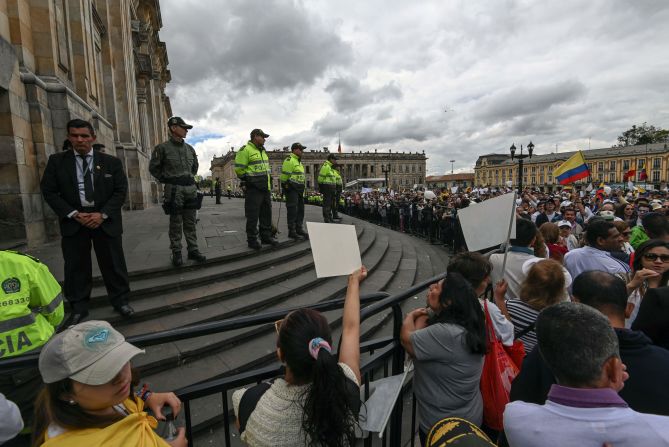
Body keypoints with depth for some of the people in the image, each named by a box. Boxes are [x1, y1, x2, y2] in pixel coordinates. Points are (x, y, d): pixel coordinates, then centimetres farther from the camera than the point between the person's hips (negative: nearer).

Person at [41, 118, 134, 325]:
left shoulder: (111, 162, 0)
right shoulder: (56, 161, 2)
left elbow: (121, 190, -2)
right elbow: (49, 191, 0)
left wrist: (102, 214, -12)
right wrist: (74, 214, -12)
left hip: (105, 219, 0)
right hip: (73, 220, 1)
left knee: (113, 263, 6)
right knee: (76, 266, 7)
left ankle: (120, 301, 20)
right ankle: (78, 307, 21)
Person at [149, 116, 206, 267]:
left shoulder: (189, 148, 11)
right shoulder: (162, 147, -4)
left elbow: (195, 165, 27)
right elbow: (153, 168, 4)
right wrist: (167, 181, 4)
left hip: (191, 188, 5)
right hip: (174, 189, -5)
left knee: (190, 222, 8)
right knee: (175, 223, 0)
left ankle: (193, 250, 15)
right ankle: (176, 253, 9)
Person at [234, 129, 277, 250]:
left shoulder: (262, 151, 18)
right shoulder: (246, 150, -9)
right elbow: (239, 169, -11)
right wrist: (247, 180, -2)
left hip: (266, 188, 9)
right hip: (254, 189, -9)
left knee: (266, 213, 12)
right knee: (253, 215, -4)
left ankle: (266, 236, 22)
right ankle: (252, 240, 4)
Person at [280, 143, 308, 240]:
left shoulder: (298, 161, 22)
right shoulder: (289, 160, -10)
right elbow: (284, 176, -17)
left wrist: (302, 189, 22)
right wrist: (286, 186, -17)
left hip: (299, 189, 10)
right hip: (291, 189, -10)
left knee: (300, 210, 13)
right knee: (292, 210, -8)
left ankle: (299, 229, 23)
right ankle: (292, 232, -3)